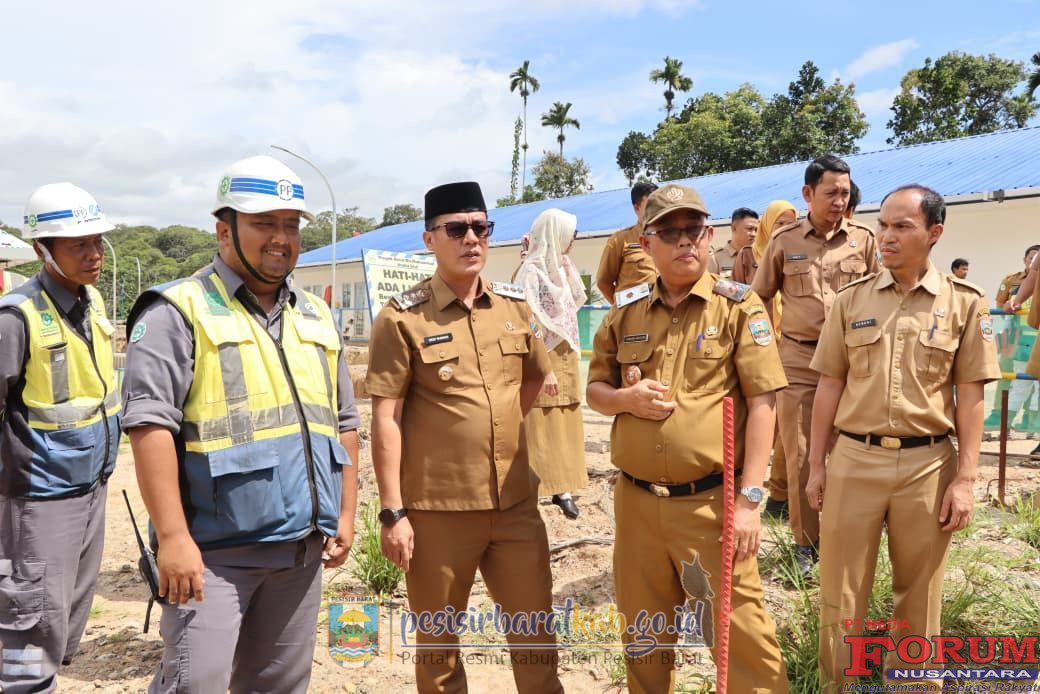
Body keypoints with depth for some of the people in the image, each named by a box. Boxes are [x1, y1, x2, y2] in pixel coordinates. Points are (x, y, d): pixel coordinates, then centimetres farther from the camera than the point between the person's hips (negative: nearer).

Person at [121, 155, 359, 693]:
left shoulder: (316, 319, 14)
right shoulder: (179, 311, -6)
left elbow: (343, 423, 17)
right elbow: (151, 425, -14)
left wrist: (345, 514, 13)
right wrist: (173, 536, -19)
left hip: (303, 546, 6)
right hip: (214, 548, -6)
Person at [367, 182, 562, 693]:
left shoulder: (514, 306, 6)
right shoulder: (402, 317, -9)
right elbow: (385, 419, -10)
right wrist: (393, 512, -12)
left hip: (515, 503, 4)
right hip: (437, 508, -4)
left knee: (534, 630, 15)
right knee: (438, 641, 14)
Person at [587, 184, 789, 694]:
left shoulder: (738, 306, -4)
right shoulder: (624, 317, 7)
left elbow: (761, 403, -9)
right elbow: (595, 390, 16)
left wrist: (749, 497, -14)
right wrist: (624, 398, -8)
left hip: (710, 500, -4)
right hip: (635, 500, 4)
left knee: (739, 631, 4)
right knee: (644, 635, 18)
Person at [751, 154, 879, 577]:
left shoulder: (863, 239, 2)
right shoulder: (783, 241, 2)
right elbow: (760, 297, 11)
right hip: (797, 359, 0)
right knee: (799, 453, 5)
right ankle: (805, 541, 18)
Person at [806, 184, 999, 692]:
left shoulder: (964, 302, 0)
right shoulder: (852, 299, 4)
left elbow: (970, 396, 0)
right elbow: (830, 385, 5)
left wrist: (965, 479, -5)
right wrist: (816, 464, 5)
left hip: (928, 464, -1)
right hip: (854, 459, 1)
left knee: (919, 593, 15)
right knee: (840, 588, 9)